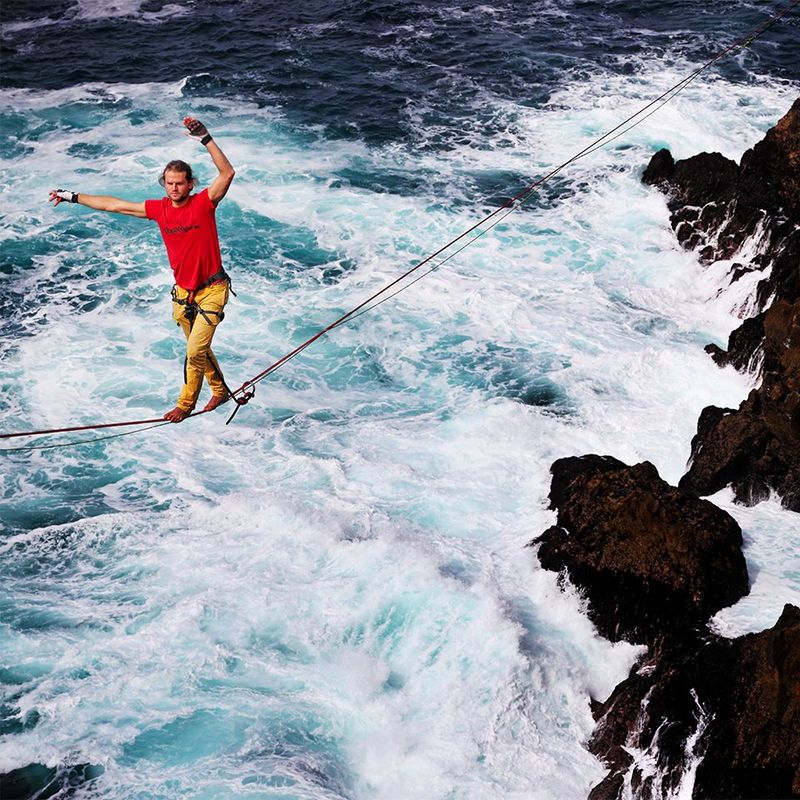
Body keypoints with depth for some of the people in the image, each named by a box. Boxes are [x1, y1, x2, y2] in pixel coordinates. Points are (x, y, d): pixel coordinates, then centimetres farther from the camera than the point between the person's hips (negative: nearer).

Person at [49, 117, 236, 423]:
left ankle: (185, 403, 8)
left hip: (211, 290, -6)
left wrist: (206, 139, -37)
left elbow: (227, 172, -28)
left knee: (196, 350, -10)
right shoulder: (159, 209, 0)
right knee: (198, 348, 18)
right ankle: (220, 391, 38)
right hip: (183, 291, 6)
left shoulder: (203, 203, -14)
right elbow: (114, 205, 8)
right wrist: (73, 197, 12)